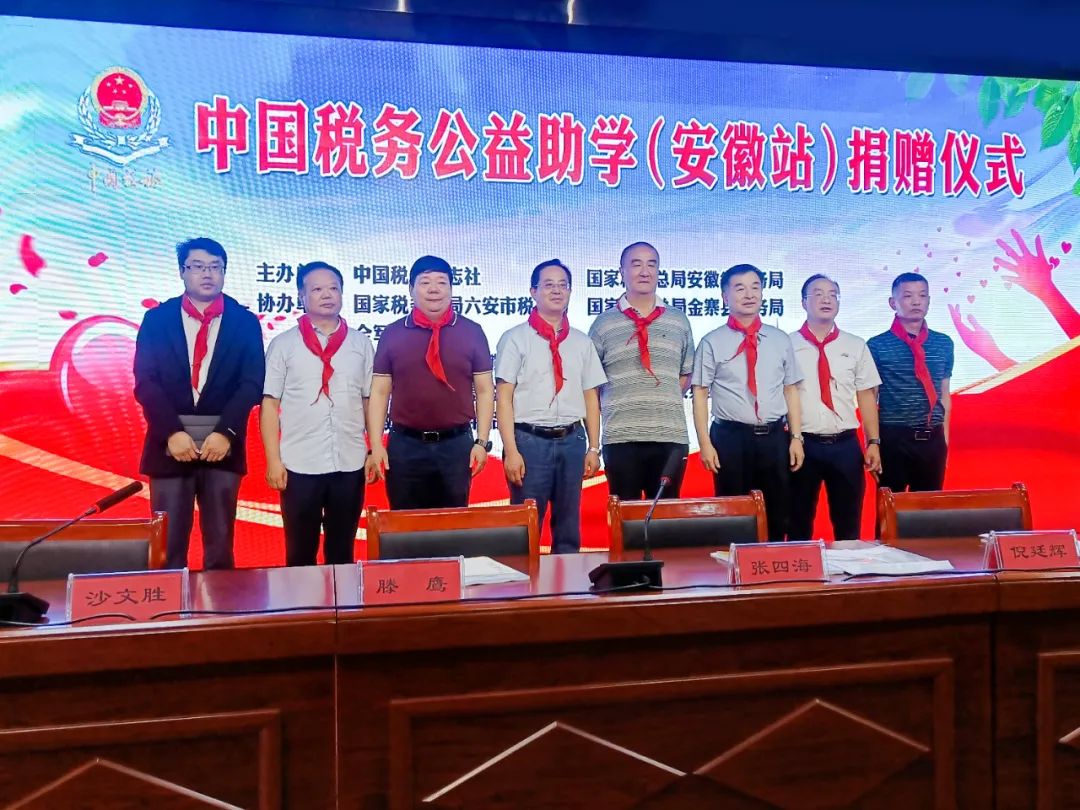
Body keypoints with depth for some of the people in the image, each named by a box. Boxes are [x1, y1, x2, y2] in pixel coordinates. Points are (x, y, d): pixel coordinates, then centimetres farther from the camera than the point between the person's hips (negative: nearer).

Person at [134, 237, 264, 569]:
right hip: (170, 442, 0)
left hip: (222, 442, 0)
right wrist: (172, 432, -14)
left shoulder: (245, 322, 6)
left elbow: (252, 383, -2)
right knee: (168, 545, 2)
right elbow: (146, 382, -2)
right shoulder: (157, 319, 6)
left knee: (220, 544, 5)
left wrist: (226, 432, -14)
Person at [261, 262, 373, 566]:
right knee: (300, 553, 8)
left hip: (350, 463, 2)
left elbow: (370, 400, 9)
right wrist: (273, 460, -6)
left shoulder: (361, 343, 7)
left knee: (342, 552, 11)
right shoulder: (283, 344, 2)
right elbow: (270, 404, 0)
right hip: (300, 464, -1)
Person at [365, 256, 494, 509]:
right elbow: (379, 393, 3)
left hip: (457, 444, 0)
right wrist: (376, 445, -4)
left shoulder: (472, 332, 2)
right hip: (405, 446, 0)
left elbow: (484, 390, 3)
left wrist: (482, 442, -3)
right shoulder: (392, 334, 2)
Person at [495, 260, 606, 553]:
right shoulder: (516, 339, -1)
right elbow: (503, 397, -5)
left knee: (569, 529, 11)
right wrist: (511, 450, -11)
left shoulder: (581, 342, 12)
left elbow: (590, 396, 13)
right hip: (530, 440, -4)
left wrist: (594, 447, 8)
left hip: (571, 440, 4)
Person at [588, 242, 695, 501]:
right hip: (621, 437, -2)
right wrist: (612, 409, 3)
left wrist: (664, 403, 8)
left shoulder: (679, 321, 11)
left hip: (671, 435, 2)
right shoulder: (604, 323, 4)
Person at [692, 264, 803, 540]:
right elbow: (700, 394, -3)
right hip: (731, 437, -3)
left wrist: (796, 438, 3)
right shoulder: (712, 343, -1)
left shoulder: (780, 340, 9)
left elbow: (791, 390, 9)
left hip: (774, 437, 3)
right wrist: (705, 444, -9)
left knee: (776, 515, 10)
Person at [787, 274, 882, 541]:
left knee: (848, 524, 10)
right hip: (802, 444, -2)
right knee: (799, 524, 8)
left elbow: (867, 396, 6)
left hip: (846, 445, 2)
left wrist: (874, 442, -1)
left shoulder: (856, 346, 8)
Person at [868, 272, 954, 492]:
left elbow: (944, 394, 12)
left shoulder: (944, 344, 7)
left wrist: (945, 439, 9)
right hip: (892, 437, -3)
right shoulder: (877, 346, -4)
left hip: (932, 439, 4)